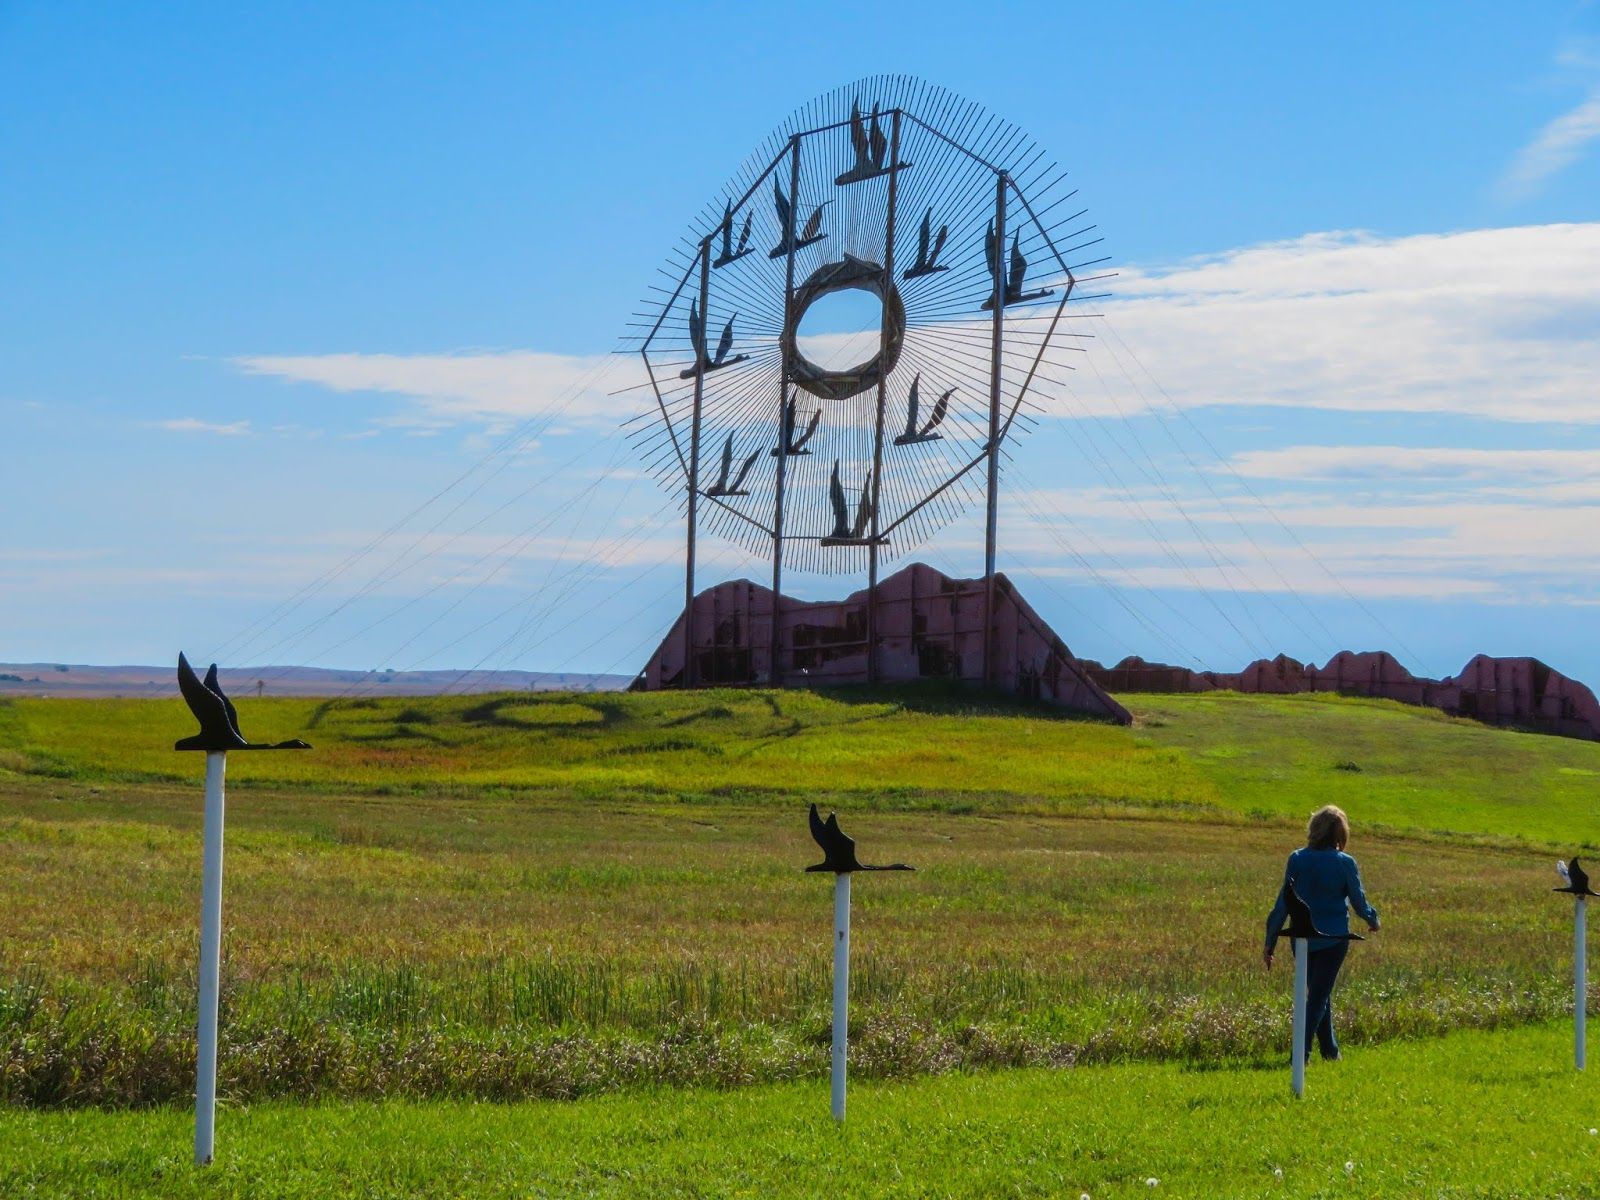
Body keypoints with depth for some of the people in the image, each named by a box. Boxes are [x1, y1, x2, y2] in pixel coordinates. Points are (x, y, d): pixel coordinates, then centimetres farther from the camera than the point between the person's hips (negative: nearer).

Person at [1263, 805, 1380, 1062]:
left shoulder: (1297, 860, -4)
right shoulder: (1345, 864, -10)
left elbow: (1282, 905, -3)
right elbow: (1358, 902, 1)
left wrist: (1270, 943, 3)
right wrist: (1373, 919, 23)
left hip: (1303, 939, 3)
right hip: (1333, 939, -3)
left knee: (1319, 993, 18)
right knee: (1319, 995, 3)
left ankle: (1330, 1050, 29)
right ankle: (1301, 1052, -7)